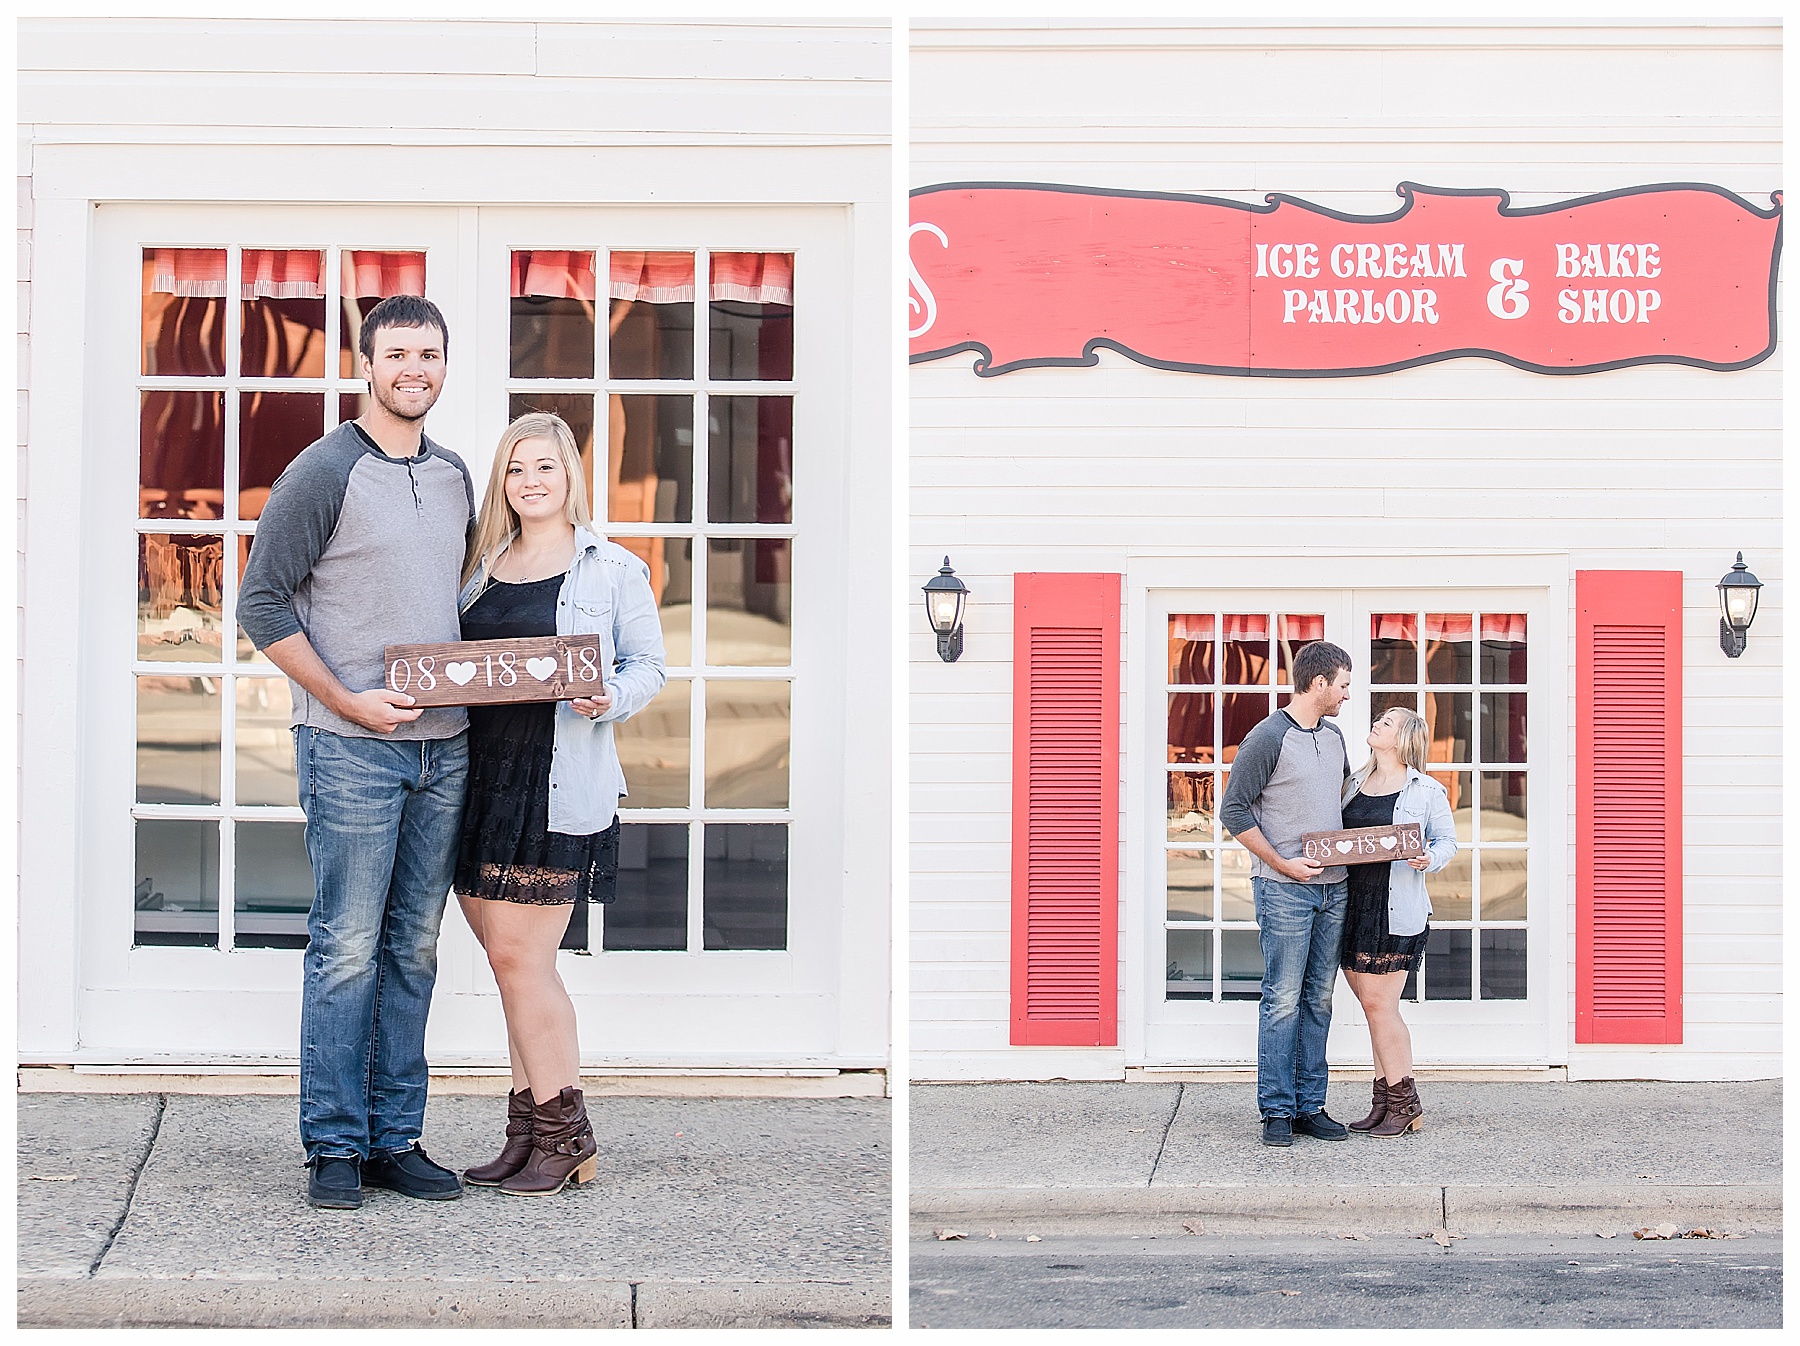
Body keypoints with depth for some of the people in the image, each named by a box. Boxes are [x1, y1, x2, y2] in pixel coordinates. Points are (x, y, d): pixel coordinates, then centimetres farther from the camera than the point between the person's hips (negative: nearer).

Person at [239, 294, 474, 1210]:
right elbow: (262, 603, -8)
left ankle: (395, 1140, 14)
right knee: (346, 949, -5)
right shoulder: (325, 472, -6)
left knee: (414, 949, 8)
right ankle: (334, 1147, 2)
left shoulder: (453, 476, 13)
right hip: (352, 750, -6)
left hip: (444, 747, 6)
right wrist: (346, 700, -13)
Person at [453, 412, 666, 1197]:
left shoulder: (613, 569, 3)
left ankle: (562, 1137, 4)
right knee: (514, 961, 7)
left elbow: (648, 663, 4)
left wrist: (611, 700, -16)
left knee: (519, 956, -7)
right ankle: (531, 1132, 15)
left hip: (561, 782, -5)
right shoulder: (482, 567, 16)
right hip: (480, 772, 5)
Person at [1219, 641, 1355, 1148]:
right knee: (1283, 1000, -6)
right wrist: (1281, 863, -13)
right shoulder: (1267, 738, -9)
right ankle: (1277, 1111, -3)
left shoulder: (1333, 736, 13)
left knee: (1319, 1000, 7)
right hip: (1284, 890, -7)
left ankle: (1310, 1106, 12)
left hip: (1332, 888, 7)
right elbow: (1234, 812, -9)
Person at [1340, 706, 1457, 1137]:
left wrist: (1430, 859, -15)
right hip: (1353, 904, 6)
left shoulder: (1426, 791, 0)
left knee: (1379, 1004, -7)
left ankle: (1404, 1105, 2)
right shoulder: (1355, 785, 15)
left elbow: (1448, 839, 5)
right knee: (1376, 1006, 8)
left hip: (1397, 907, -6)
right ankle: (1385, 1101, 14)